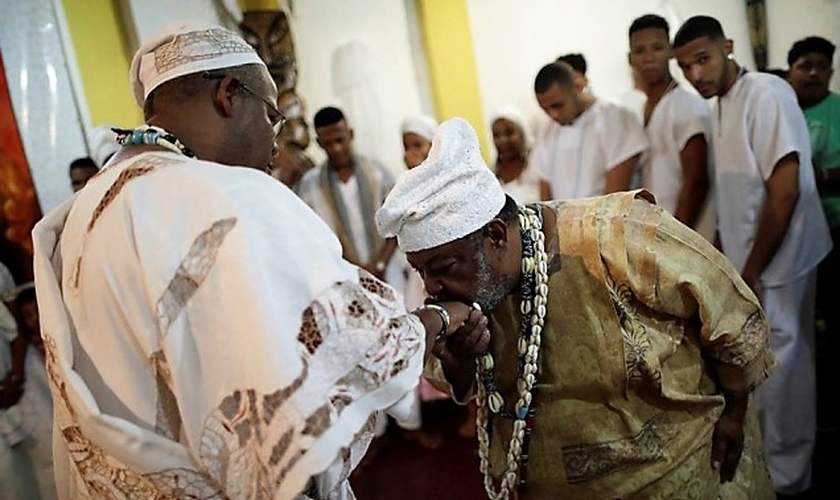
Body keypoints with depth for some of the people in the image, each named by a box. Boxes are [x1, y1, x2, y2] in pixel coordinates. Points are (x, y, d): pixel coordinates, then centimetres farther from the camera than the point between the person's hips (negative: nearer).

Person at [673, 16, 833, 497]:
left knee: (778, 365, 3)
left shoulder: (765, 93, -17)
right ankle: (776, 461, 35)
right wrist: (736, 262, 13)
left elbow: (785, 190, -22)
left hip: (776, 261, -8)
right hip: (751, 258, 8)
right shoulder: (722, 105, 9)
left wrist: (752, 271, -17)